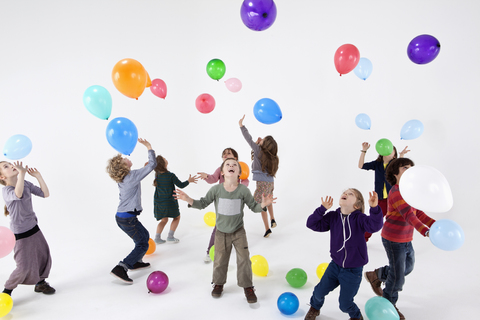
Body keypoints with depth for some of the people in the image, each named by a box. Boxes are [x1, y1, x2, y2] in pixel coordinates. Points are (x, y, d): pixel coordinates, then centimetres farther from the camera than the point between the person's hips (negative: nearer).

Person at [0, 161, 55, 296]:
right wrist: (22, 173, -48)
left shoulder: (26, 183, -1)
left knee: (44, 256, 13)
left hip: (34, 228, 6)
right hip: (20, 234, -6)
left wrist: (38, 176, -10)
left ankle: (40, 283, 36)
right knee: (24, 267, -4)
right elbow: (18, 194, -44)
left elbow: (45, 194, -1)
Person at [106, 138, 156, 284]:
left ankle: (135, 262, 36)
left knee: (145, 235, 25)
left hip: (121, 216, 9)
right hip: (128, 219, -9)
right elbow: (152, 164, -16)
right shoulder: (132, 176, -20)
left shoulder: (122, 178, 4)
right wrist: (149, 147, -6)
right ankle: (120, 268, -10)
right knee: (142, 245, -1)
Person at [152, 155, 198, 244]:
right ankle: (170, 237, 11)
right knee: (177, 217, 17)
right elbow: (181, 185, -9)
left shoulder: (157, 175, -4)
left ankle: (157, 237, 12)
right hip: (169, 202, -5)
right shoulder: (171, 175, -18)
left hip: (158, 202, 5)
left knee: (164, 219, 21)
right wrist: (189, 181, 6)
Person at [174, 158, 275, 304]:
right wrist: (188, 200, -21)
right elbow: (203, 204, -6)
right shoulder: (216, 189, -14)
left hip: (238, 231, 0)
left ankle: (248, 287, 19)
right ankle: (218, 284, 36)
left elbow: (253, 207, -7)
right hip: (221, 232, 1)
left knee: (244, 259, 1)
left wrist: (263, 205, -28)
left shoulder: (243, 190, -14)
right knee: (220, 260, 13)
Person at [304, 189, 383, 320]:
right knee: (319, 291, 12)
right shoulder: (333, 217, -7)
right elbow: (312, 224, -11)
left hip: (353, 270, -3)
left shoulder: (359, 218, -18)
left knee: (345, 304, 8)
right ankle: (314, 308, 48)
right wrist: (322, 209, -23)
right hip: (335, 265, 4)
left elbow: (375, 225, -37)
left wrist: (374, 208, -52)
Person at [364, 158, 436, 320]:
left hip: (406, 240, 9)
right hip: (393, 240, -9)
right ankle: (389, 304, 29)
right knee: (397, 276, 5)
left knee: (408, 267, 24)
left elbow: (418, 213, 8)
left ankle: (376, 275, 40)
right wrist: (426, 232, -42)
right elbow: (409, 215, -33)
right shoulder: (396, 192, -23)